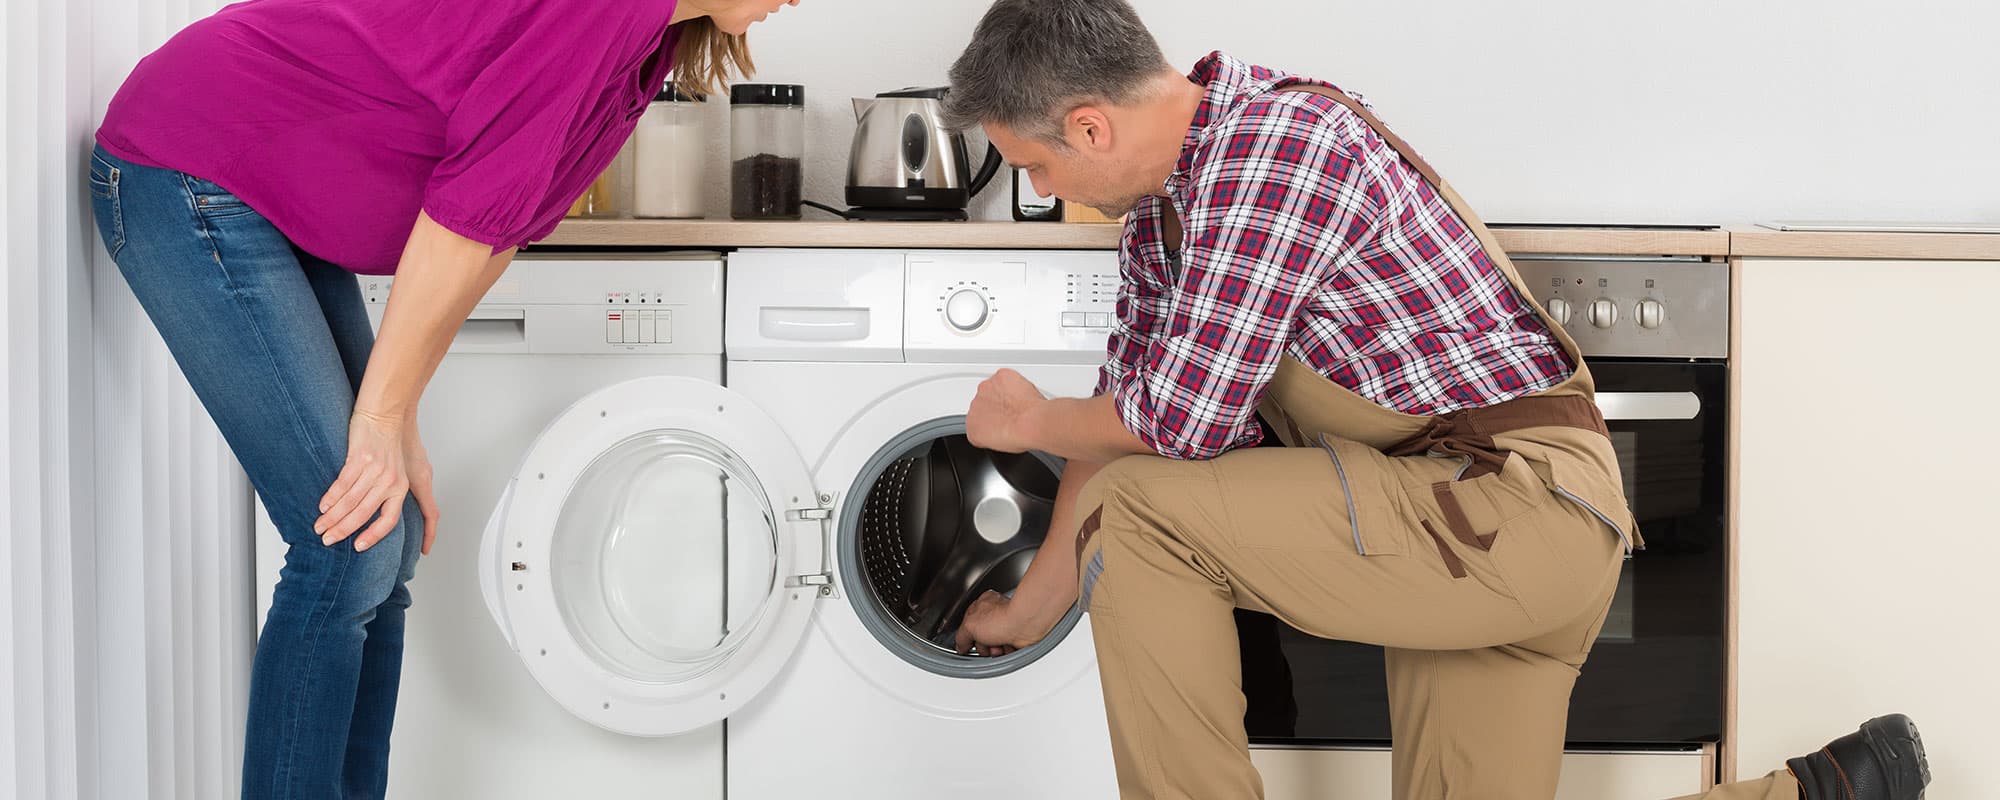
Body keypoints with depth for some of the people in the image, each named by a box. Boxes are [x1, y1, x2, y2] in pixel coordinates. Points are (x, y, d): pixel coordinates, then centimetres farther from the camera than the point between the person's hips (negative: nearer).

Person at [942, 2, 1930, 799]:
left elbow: (1183, 422, -20)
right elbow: (1123, 423, 23)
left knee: (1136, 517, -14)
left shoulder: (1282, 137, -19)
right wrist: (1025, 614, 27)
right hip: (1475, 528, 10)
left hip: (1518, 503, -10)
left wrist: (1030, 421, -1)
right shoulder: (1157, 220, 13)